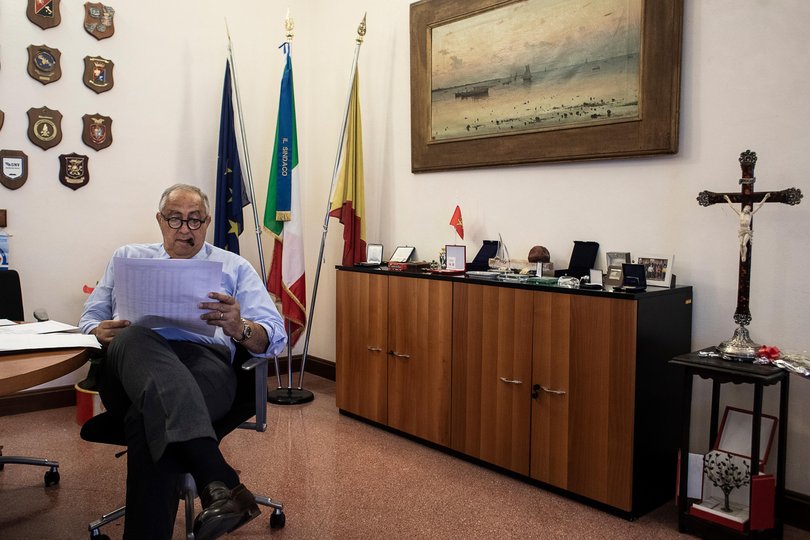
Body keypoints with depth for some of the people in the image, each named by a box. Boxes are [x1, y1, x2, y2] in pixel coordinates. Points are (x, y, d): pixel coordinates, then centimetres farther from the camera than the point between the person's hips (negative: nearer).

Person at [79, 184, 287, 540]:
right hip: (131, 359, 1)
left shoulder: (235, 267, 22)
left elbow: (274, 336, 12)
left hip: (204, 358, -1)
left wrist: (239, 328, -12)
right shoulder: (128, 256, 30)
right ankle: (218, 482, -54)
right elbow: (90, 319, 26)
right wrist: (102, 331, 0)